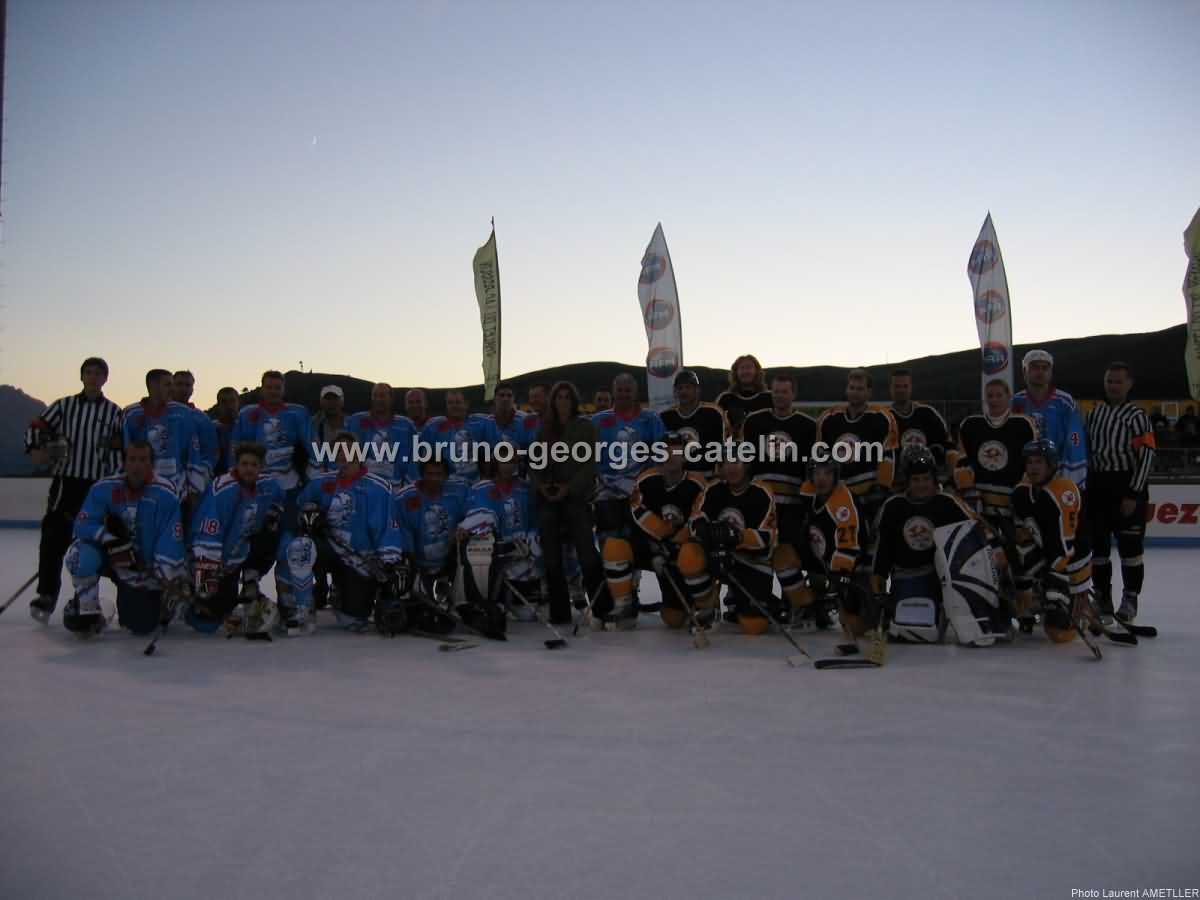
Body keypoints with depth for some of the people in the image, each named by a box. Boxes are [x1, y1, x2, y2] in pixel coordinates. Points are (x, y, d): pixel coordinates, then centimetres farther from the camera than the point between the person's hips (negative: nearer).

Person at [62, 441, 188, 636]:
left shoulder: (166, 494, -19)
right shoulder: (104, 488, -12)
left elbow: (171, 543, -20)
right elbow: (83, 524, -14)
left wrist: (172, 581, -25)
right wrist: (110, 539, -31)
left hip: (145, 569, -1)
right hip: (109, 557, 2)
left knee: (143, 626, -8)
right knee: (83, 554, -32)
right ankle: (86, 610, -9)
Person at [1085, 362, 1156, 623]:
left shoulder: (1137, 415, -6)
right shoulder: (1094, 412, 12)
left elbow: (1147, 456, -12)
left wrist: (1133, 494, -16)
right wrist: (1083, 486, 11)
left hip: (1127, 487, -6)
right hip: (1097, 486, 6)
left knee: (1129, 545, -1)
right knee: (1098, 545, 9)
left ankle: (1130, 601, 10)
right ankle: (1102, 599, 20)